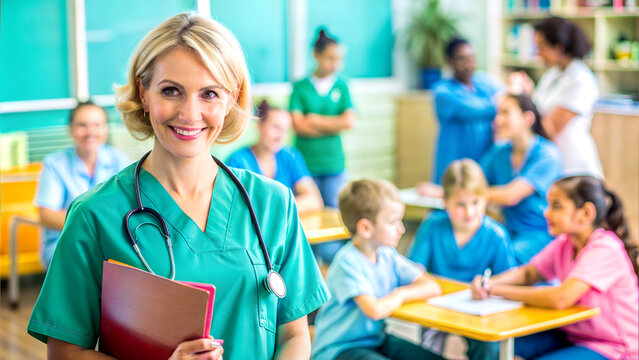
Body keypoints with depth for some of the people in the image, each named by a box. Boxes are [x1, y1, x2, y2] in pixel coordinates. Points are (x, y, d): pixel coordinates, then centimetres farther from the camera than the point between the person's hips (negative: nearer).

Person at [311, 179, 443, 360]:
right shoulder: (348, 262, -21)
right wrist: (398, 296, -11)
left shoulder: (387, 255, 3)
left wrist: (402, 292, -15)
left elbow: (432, 287, 2)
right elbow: (375, 310, -32)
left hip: (377, 339, 8)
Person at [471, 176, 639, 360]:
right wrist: (489, 283, -12)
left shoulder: (604, 250, -24)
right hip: (572, 334, 7)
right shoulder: (564, 244, 0)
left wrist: (499, 290, -25)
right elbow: (528, 273, 9)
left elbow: (560, 298, -34)